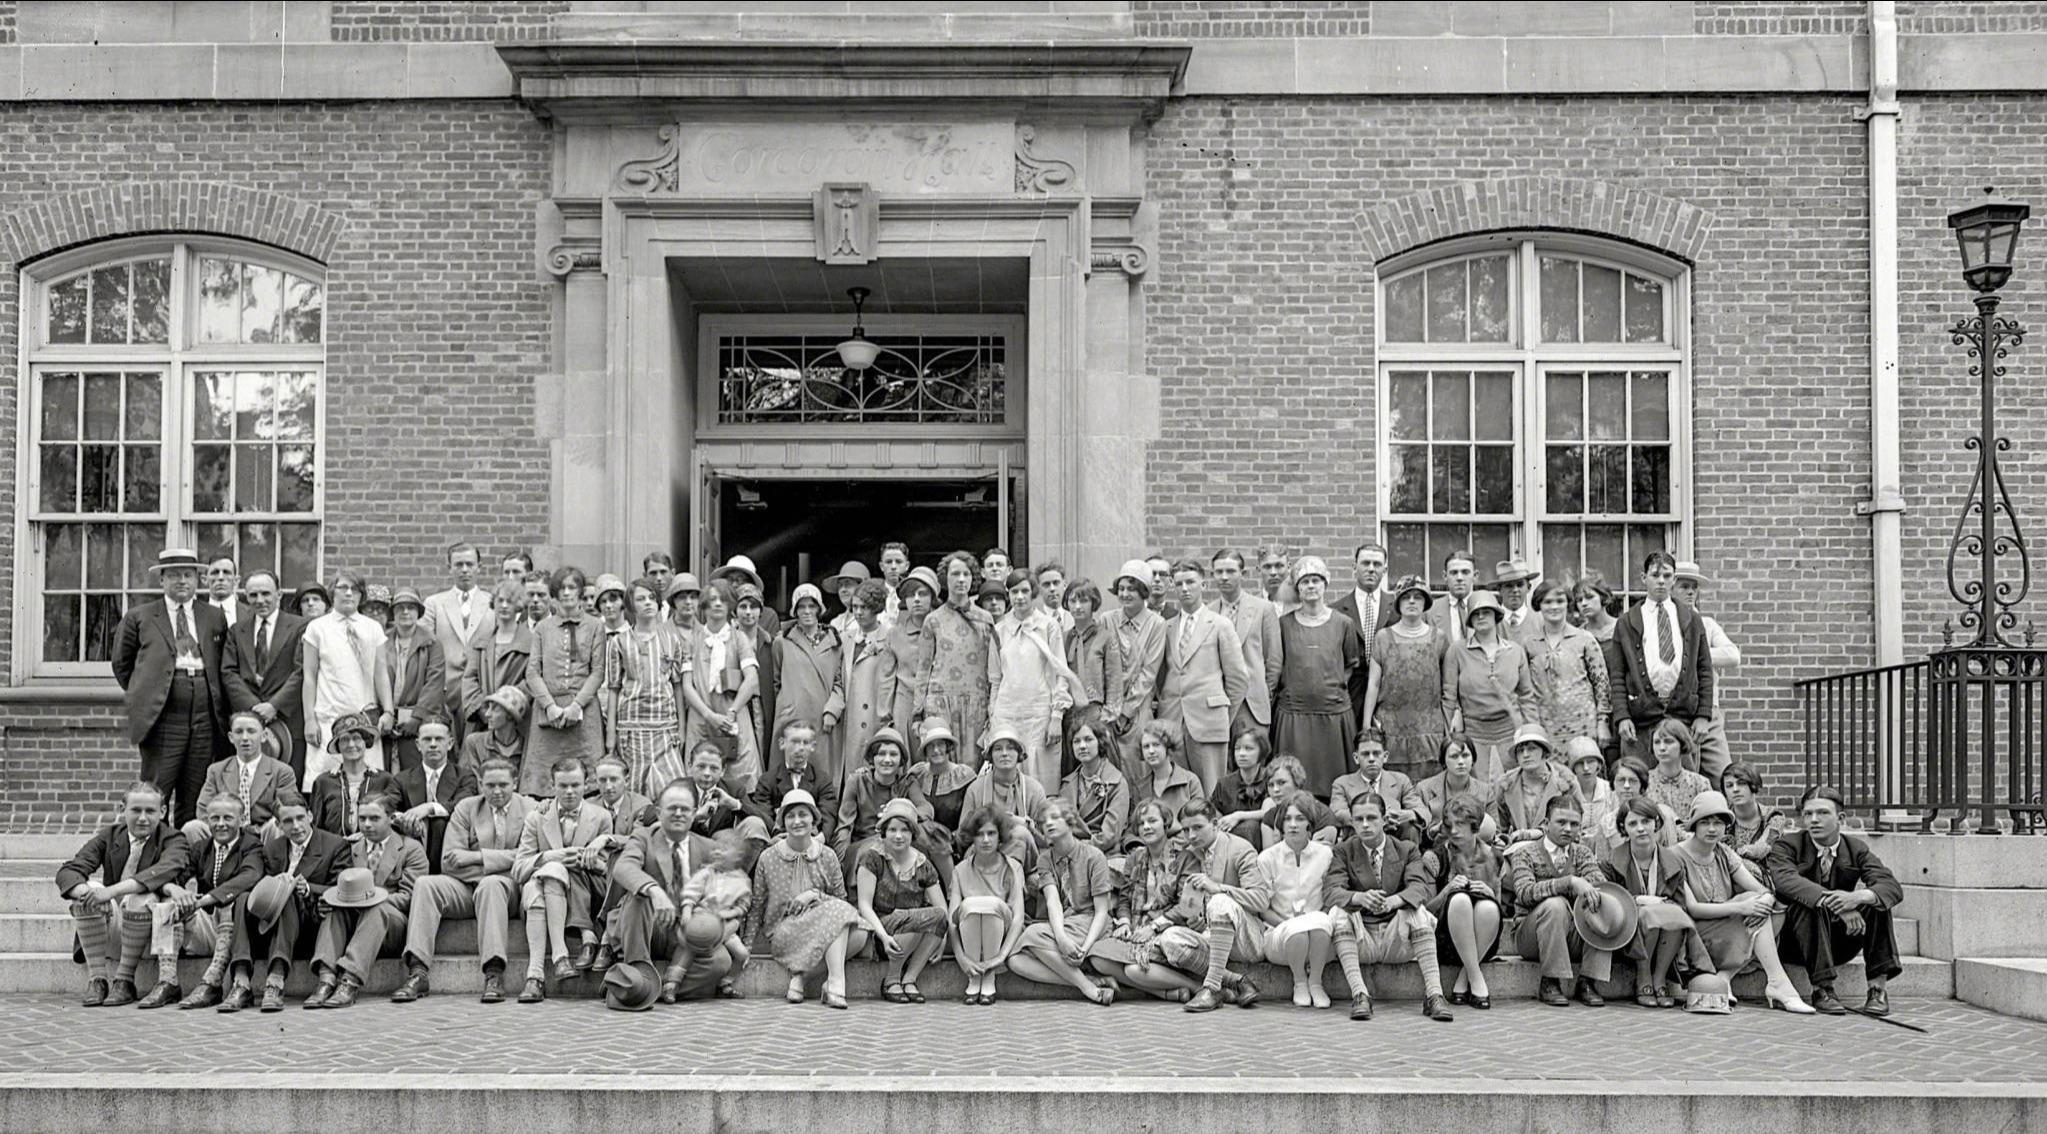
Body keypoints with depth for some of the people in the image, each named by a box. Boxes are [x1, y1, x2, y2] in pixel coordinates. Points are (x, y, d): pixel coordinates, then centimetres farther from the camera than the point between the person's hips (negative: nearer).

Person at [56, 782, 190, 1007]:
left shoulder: (173, 839, -5)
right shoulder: (109, 836, 5)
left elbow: (165, 870, -28)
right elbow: (67, 871, -8)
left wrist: (113, 891, -41)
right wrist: (84, 891, -32)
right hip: (112, 922, 3)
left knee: (141, 898, -32)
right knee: (88, 890, -22)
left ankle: (124, 981, -19)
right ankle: (96, 979, -18)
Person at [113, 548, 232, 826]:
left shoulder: (215, 618, 15)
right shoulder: (139, 616, 8)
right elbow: (121, 662, 16)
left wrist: (220, 707, 10)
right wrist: (139, 694, 11)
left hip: (205, 715, 3)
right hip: (162, 716, -2)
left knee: (193, 796, 6)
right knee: (155, 795, -5)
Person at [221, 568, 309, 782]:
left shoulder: (299, 627, 5)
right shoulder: (236, 630, 17)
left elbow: (301, 672, -4)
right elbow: (228, 673, 7)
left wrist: (274, 705, -13)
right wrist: (253, 706, -7)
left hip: (287, 719, -3)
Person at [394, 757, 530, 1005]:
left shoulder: (529, 809, 8)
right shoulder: (465, 808, 13)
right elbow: (449, 861, 2)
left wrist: (479, 856, -10)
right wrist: (498, 862, -10)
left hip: (508, 886, -3)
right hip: (465, 888, 3)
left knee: (490, 885, -36)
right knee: (425, 884, -23)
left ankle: (494, 975, -42)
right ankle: (417, 973, -30)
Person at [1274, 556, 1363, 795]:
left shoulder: (1343, 623, 4)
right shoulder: (1284, 624, 3)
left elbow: (1353, 663, 15)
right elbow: (1275, 666, 11)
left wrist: (1337, 683, 5)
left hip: (1335, 713, 0)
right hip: (1293, 714, 0)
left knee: (1333, 784, 4)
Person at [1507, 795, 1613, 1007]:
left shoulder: (1582, 852, 15)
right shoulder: (1525, 853, 0)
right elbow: (1524, 893, -20)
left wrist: (1583, 885, -24)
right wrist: (1569, 882, -30)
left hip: (1573, 936, 4)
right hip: (1529, 937, -4)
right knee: (1555, 904, -34)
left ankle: (1587, 982, -16)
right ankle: (1549, 983, -22)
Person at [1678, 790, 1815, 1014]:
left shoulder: (1724, 854, 12)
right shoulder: (1678, 857, -7)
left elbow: (1765, 892, 3)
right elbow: (1691, 908, -16)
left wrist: (1765, 901, -22)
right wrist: (1739, 906, -25)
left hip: (1725, 933, 6)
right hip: (1695, 935, -6)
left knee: (1759, 903, -22)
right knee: (1754, 905, -23)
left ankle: (1724, 977, -21)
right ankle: (1778, 984, -27)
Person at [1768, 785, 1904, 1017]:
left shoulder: (1856, 849, 1)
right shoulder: (1786, 845, -8)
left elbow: (1893, 887, -15)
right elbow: (1785, 879, -31)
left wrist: (1858, 897, -37)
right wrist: (1834, 903, -44)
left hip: (1838, 942, 3)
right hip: (1795, 941, -3)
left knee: (1877, 899, -18)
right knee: (1809, 904, -32)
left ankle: (1878, 987, -19)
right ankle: (1822, 989, -30)